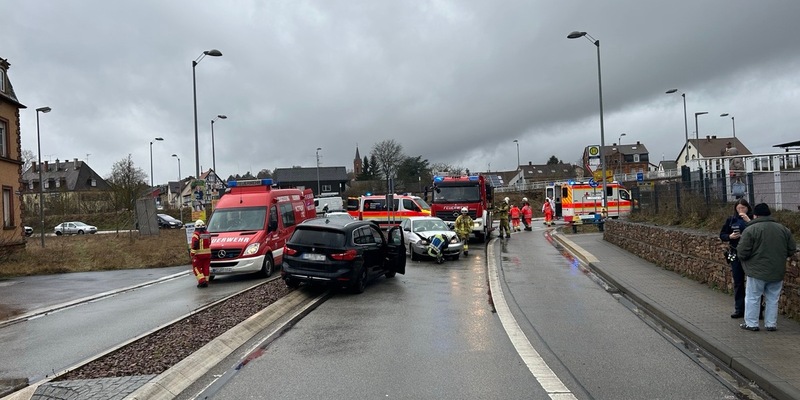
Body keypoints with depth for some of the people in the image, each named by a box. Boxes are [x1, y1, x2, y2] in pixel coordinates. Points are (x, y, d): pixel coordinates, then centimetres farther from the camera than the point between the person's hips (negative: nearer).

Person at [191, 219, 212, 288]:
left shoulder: (196, 235, -10)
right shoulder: (208, 234, 9)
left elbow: (194, 246, -18)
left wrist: (192, 254, -15)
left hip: (199, 255, -5)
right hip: (207, 254, 5)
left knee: (196, 268, 5)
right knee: (206, 268, 10)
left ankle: (202, 280, -7)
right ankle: (206, 281, 12)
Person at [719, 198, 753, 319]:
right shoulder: (731, 220, 5)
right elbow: (722, 235, 9)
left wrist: (749, 221, -22)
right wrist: (730, 236, -11)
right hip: (735, 255, 3)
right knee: (738, 282, 10)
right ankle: (739, 309, 20)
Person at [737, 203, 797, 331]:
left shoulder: (750, 230, -12)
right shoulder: (784, 229, 5)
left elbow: (742, 253, -15)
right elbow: (792, 250, 11)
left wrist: (739, 249, 7)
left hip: (757, 272, -5)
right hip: (777, 272, 5)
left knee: (752, 298, 6)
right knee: (772, 299, 14)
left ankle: (751, 323, 11)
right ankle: (771, 324, 20)